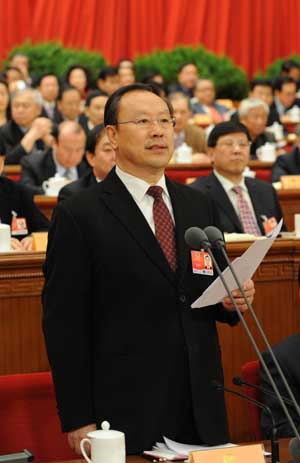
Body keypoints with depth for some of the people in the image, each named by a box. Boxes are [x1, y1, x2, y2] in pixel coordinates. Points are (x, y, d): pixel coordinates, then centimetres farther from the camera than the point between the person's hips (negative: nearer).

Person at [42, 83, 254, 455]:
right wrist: (78, 420, -11)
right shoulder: (78, 215, -6)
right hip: (125, 412, -5)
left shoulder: (199, 207, 12)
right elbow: (64, 324, -8)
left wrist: (230, 300, -4)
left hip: (202, 410, 5)